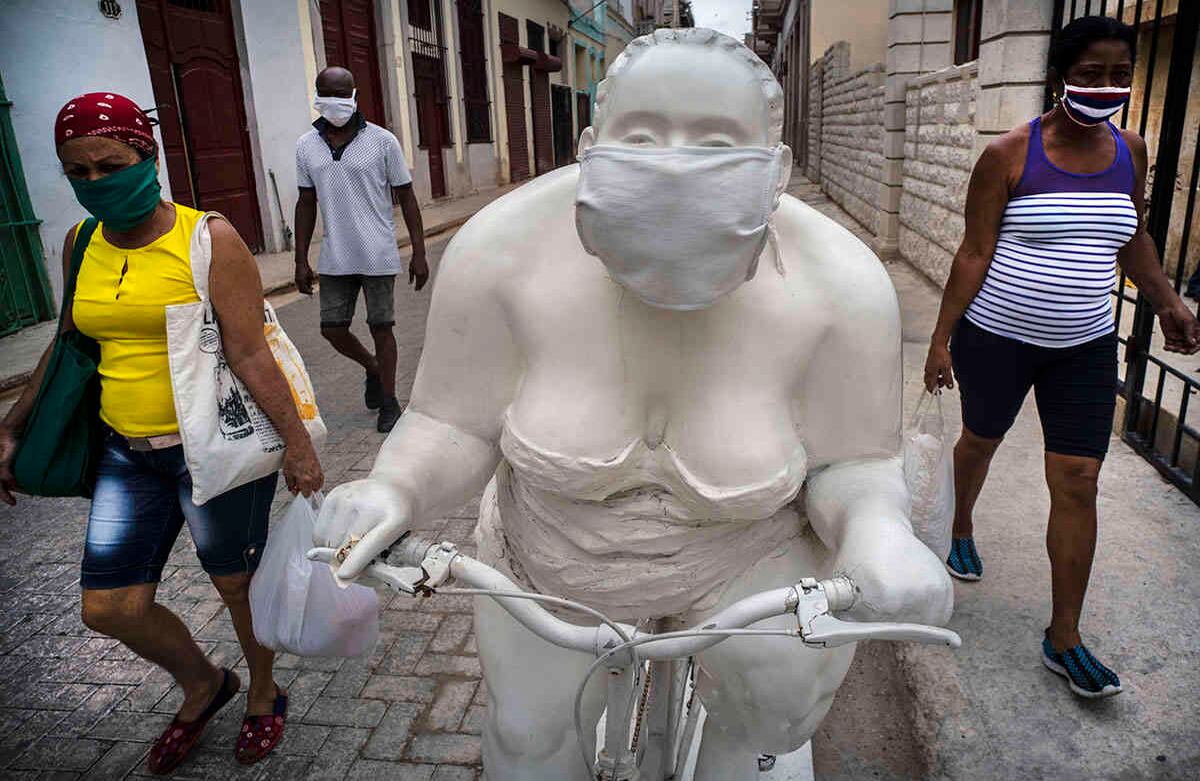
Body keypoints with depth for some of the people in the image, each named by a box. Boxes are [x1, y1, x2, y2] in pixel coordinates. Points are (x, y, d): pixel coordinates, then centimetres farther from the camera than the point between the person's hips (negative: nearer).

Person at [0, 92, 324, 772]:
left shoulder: (210, 239, -13)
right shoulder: (81, 245, 6)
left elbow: (250, 352, -17)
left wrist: (297, 442, -21)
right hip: (128, 452, 6)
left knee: (237, 584, 11)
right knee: (109, 607, 9)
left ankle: (264, 697, 40)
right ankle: (203, 685, 38)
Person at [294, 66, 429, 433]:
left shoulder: (382, 141, -6)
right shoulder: (306, 146, 4)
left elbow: (406, 198, -2)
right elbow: (306, 204, 9)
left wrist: (419, 254, -7)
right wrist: (301, 260, 7)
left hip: (378, 257, -3)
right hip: (335, 259, 4)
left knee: (380, 327, 3)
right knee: (332, 328, 6)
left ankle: (388, 401, 20)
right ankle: (373, 369, 35)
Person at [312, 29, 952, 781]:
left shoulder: (840, 285, -25)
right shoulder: (506, 249, -24)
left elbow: (849, 468, -17)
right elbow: (452, 430, -16)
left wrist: (878, 530, -37)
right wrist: (392, 492, -35)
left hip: (749, 548, 0)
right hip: (557, 554, 1)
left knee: (784, 685, -21)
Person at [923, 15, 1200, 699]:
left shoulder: (1130, 151, 5)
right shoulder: (1011, 155, -11)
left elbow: (1133, 238, 19)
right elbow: (974, 253, -11)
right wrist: (942, 339, -13)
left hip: (1085, 347, 4)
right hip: (998, 337, -3)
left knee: (1078, 482, 1)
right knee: (981, 440, 17)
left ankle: (1065, 638, 12)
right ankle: (962, 531, 49)